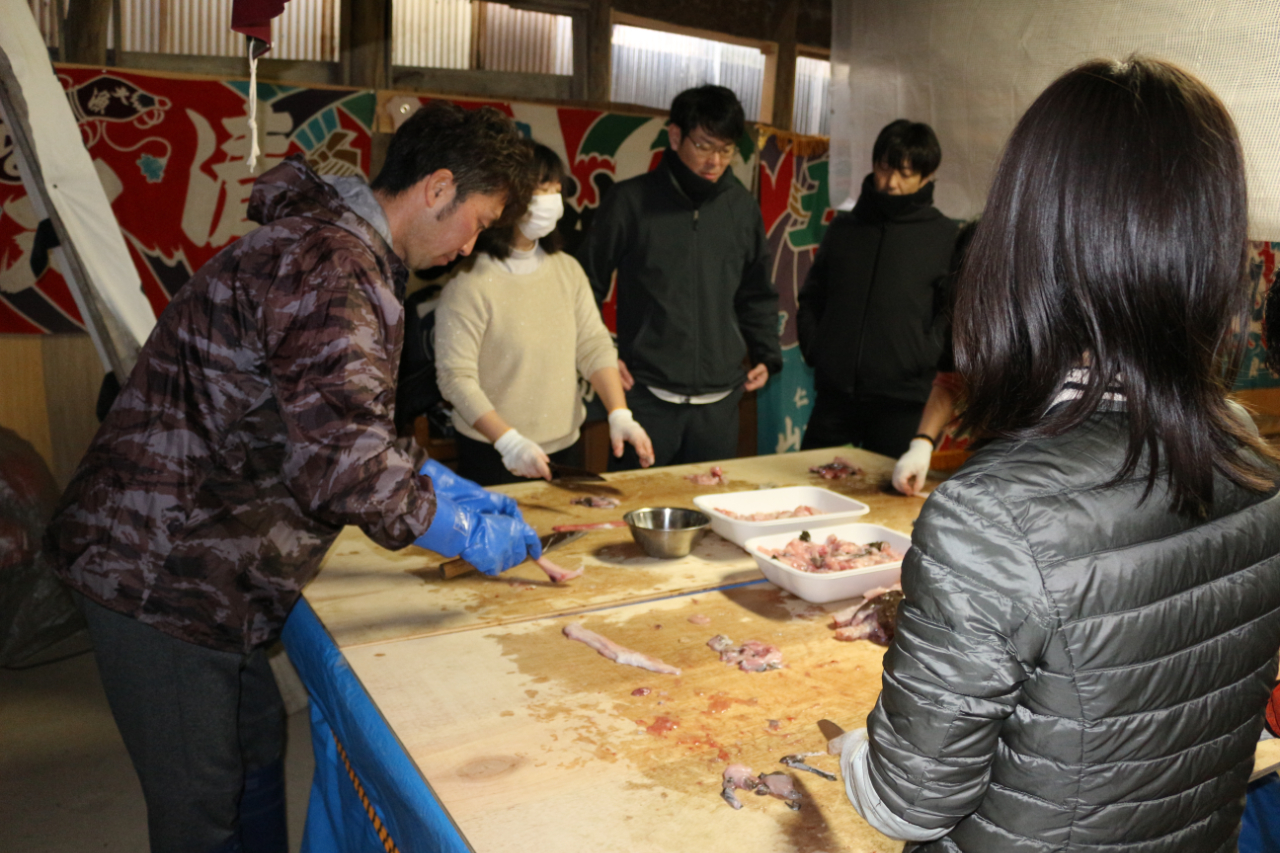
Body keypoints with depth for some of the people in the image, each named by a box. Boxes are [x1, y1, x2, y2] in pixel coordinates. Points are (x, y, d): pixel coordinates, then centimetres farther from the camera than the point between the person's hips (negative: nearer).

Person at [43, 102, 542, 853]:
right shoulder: (331, 264, -22)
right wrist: (464, 533, -16)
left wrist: (441, 484, 12)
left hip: (192, 559, 10)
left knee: (257, 745, 21)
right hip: (163, 571, -10)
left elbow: (334, 425, 20)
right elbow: (341, 460, -31)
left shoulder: (337, 246, 13)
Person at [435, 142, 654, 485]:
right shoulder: (471, 281, -15)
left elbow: (594, 345, 3)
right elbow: (455, 376, -17)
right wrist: (510, 442, -26)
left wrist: (620, 415, -10)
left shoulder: (567, 269, 5)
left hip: (562, 446, 6)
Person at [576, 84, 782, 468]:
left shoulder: (742, 207, 8)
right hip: (648, 395, -3)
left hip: (720, 399, 3)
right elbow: (587, 282, 4)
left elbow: (757, 294, 19)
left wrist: (766, 355, 10)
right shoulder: (631, 201, -3)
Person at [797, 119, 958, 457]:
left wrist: (920, 359, -13)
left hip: (902, 402, -3)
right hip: (834, 394, 3)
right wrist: (813, 348, 5)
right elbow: (811, 297, 18)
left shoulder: (945, 236, 2)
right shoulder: (843, 227, 13)